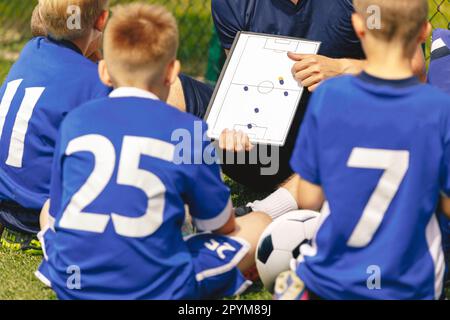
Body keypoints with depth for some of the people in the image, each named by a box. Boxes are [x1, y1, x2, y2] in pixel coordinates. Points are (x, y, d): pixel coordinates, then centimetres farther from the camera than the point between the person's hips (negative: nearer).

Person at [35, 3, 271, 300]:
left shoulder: (74, 122, 3)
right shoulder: (188, 130, -4)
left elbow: (57, 214, 11)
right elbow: (221, 226, 7)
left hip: (70, 285, 2)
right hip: (157, 288, -1)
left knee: (48, 210, 34)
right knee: (260, 223, 15)